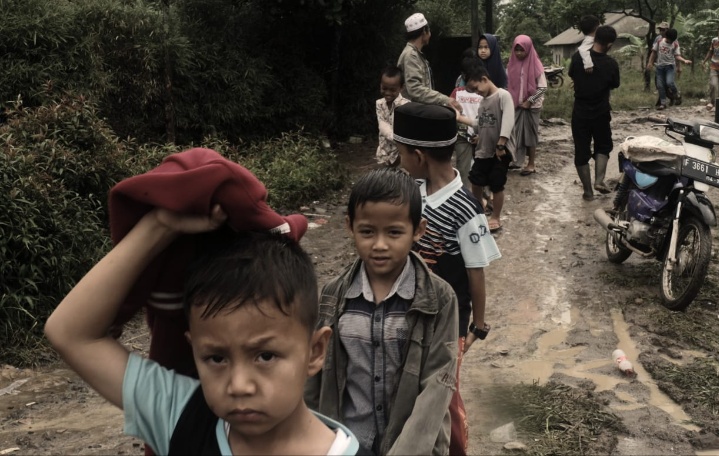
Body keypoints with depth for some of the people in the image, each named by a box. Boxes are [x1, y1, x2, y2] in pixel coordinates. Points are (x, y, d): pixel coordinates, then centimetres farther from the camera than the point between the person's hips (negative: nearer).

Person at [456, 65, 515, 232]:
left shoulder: (503, 95, -13)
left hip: (499, 152, -8)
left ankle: (495, 218, 19)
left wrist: (500, 144, -27)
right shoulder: (484, 100, 13)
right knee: (476, 182, 14)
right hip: (482, 151, 8)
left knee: (496, 186, 3)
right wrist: (460, 118, 9)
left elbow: (508, 121, -22)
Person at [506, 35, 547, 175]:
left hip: (531, 106, -4)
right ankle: (515, 160, 12)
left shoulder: (535, 65, -9)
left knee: (530, 133, 2)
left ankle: (531, 164, 10)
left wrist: (529, 102, -13)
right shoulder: (512, 64, 4)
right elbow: (507, 84, 11)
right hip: (515, 105, 4)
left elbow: (543, 87, -10)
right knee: (516, 132, 5)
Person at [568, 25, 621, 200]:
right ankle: (599, 180, 2)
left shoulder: (578, 57, -9)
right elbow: (614, 85, 5)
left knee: (581, 151, 8)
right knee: (603, 146, 19)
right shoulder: (611, 64, -11)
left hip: (580, 112, 1)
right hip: (601, 113, -1)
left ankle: (588, 191, 11)